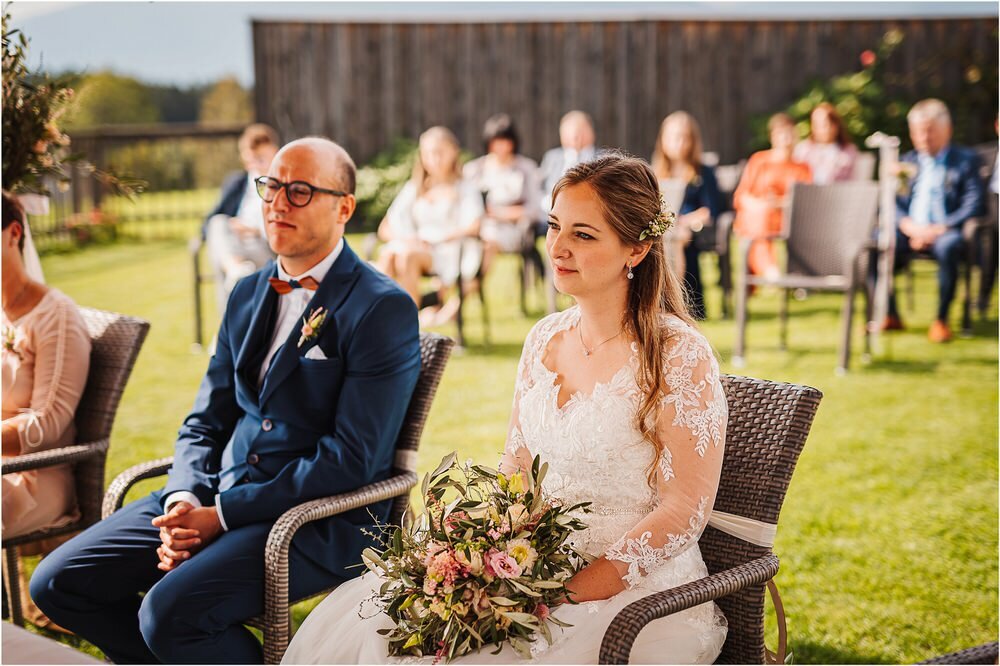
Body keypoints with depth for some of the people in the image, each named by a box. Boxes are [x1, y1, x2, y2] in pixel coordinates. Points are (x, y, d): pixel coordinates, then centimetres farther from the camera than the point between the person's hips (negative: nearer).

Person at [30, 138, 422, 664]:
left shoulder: (383, 309, -10)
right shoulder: (247, 295, 15)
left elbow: (351, 459, -16)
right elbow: (205, 422, 16)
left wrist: (222, 516, -16)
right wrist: (184, 501, -5)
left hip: (318, 522, -7)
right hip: (214, 500, 8)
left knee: (168, 612, -29)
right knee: (56, 583, -2)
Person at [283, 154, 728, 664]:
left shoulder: (679, 355, -12)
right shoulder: (544, 339, 8)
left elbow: (686, 509, -13)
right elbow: (514, 469, 13)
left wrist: (585, 585, -19)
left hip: (635, 591, -6)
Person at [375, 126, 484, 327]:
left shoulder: (465, 189, 12)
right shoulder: (413, 189, 22)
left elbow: (473, 227, -7)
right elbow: (384, 229, 15)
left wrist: (432, 238, -11)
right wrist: (407, 238, -7)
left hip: (448, 253, -3)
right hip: (416, 248, 3)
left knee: (406, 256, -35)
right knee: (387, 254, -32)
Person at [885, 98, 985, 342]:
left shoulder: (966, 160, 8)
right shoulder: (907, 161, 20)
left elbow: (973, 206, -3)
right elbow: (892, 203, 10)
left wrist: (938, 229, -16)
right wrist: (909, 226, -12)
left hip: (945, 232, -4)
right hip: (910, 231, 4)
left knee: (947, 247, -39)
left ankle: (941, 319, -24)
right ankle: (890, 315, -11)